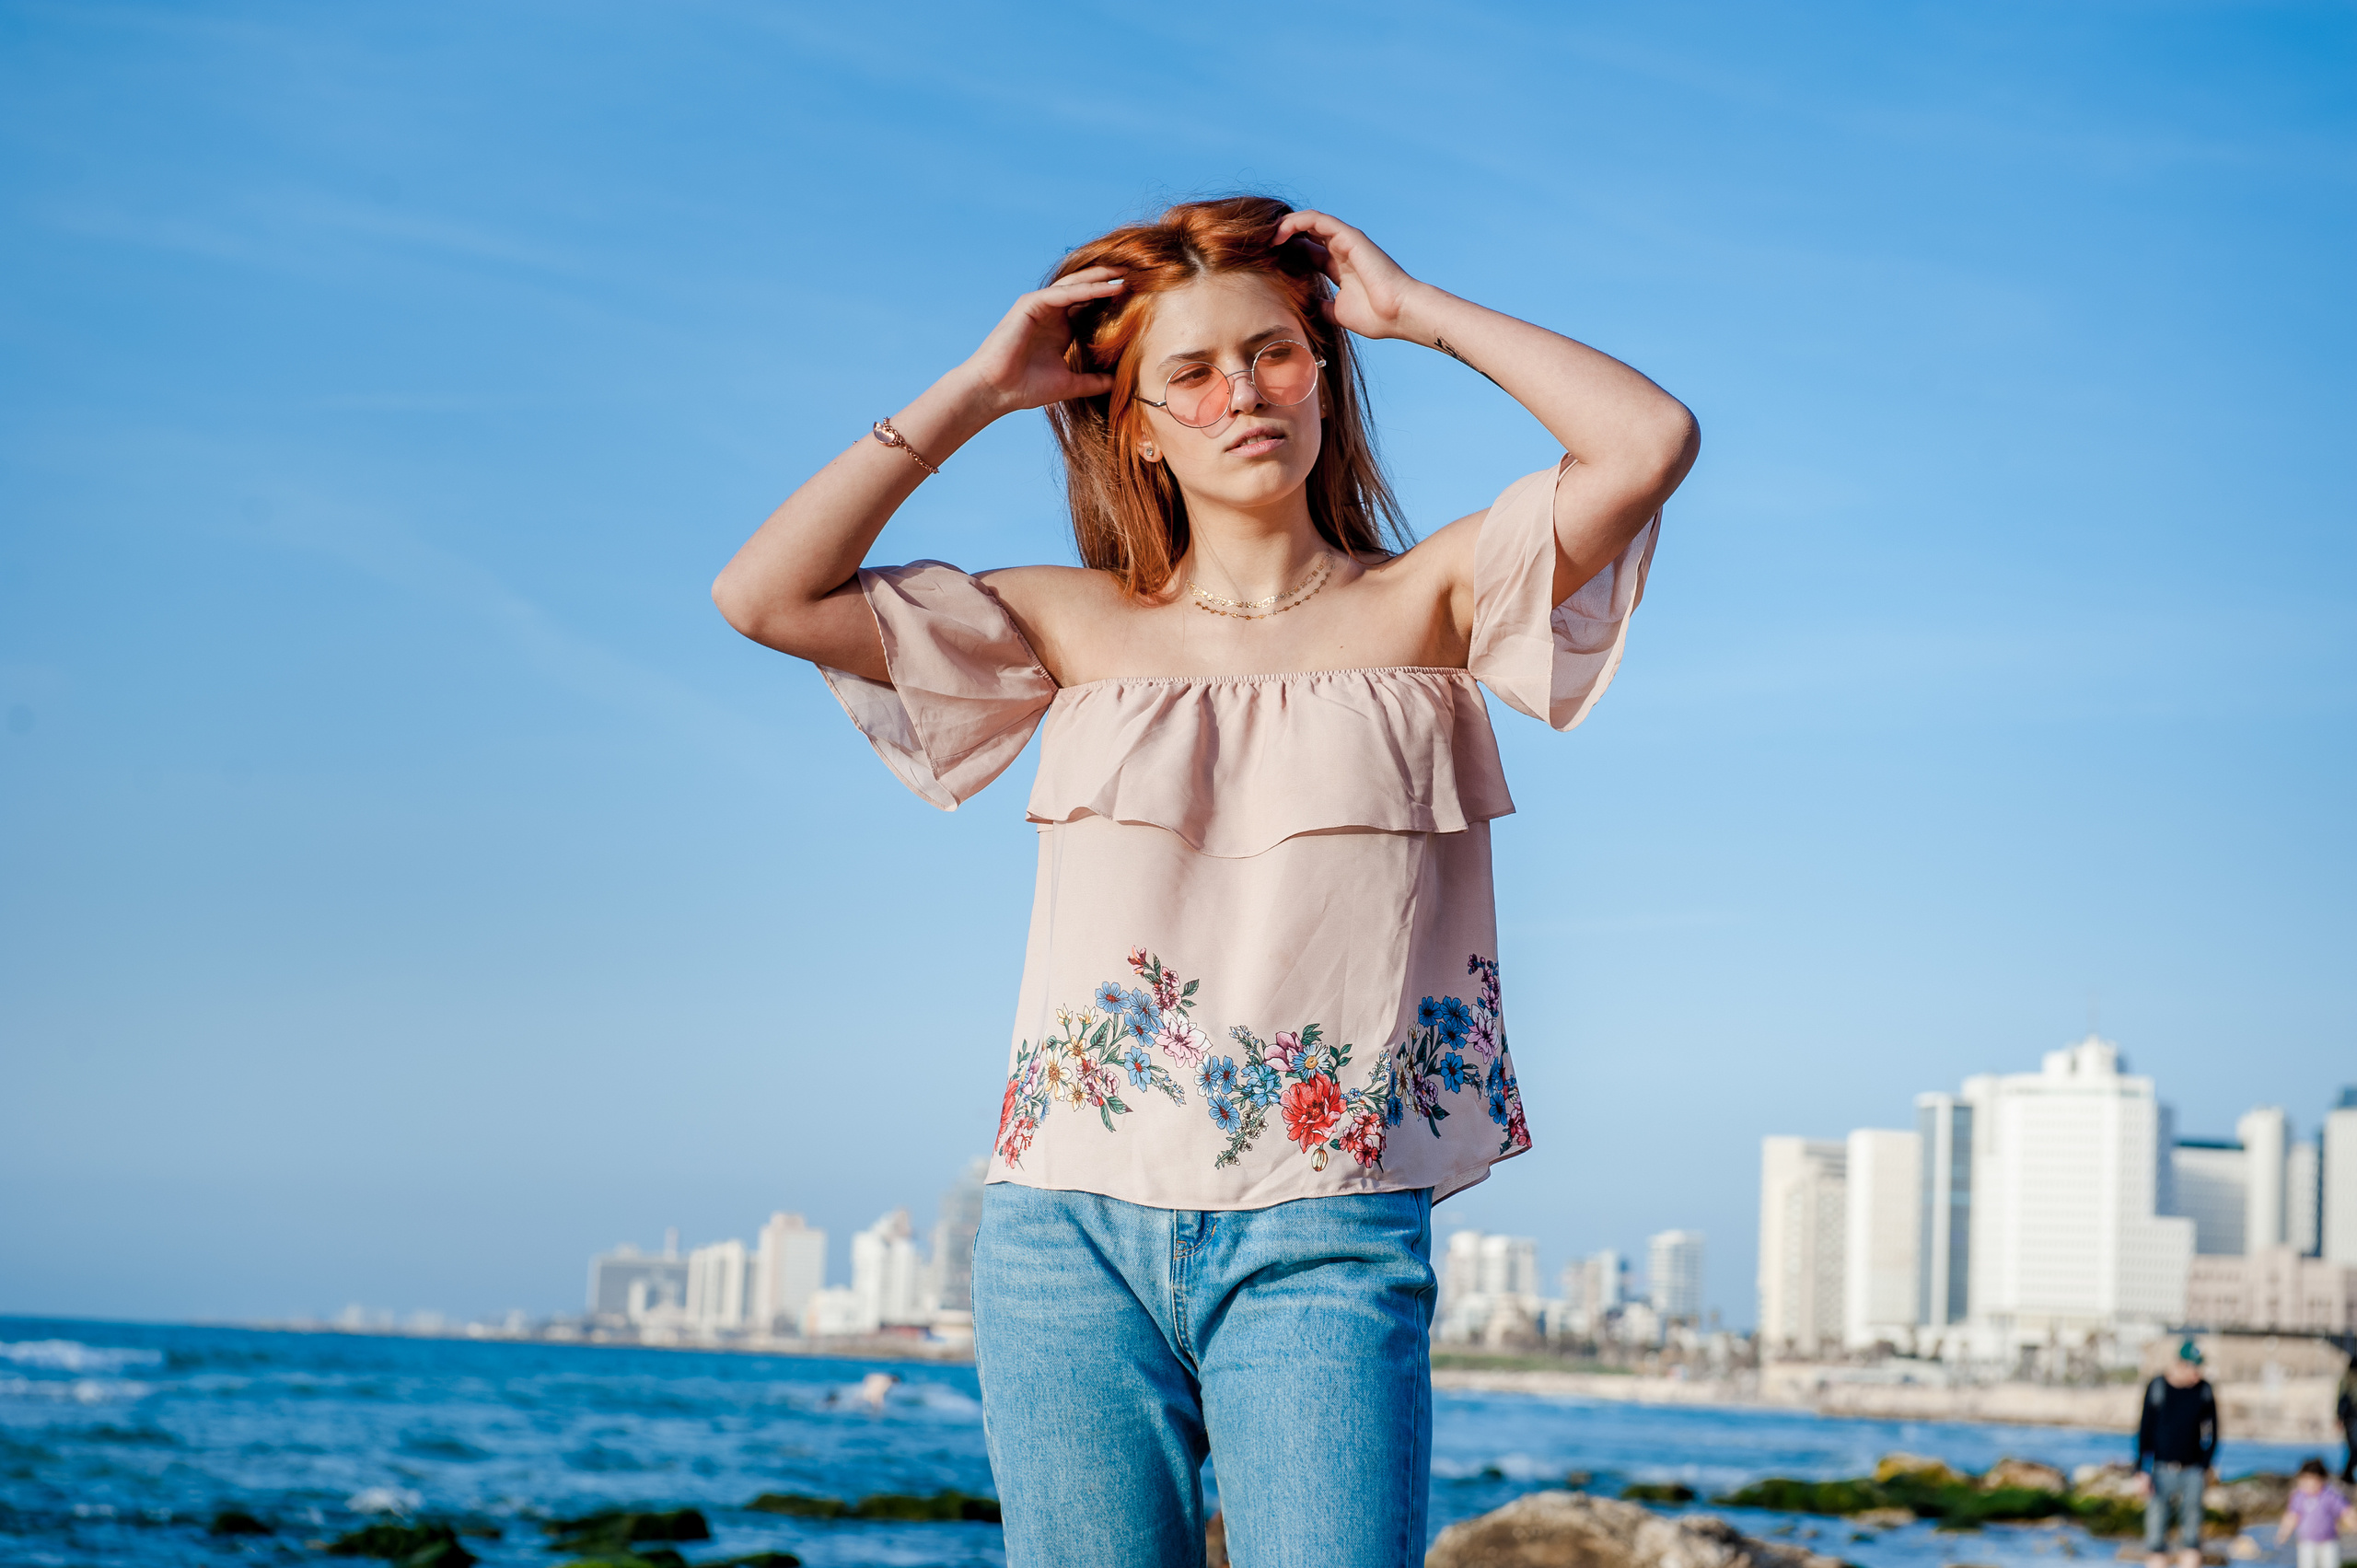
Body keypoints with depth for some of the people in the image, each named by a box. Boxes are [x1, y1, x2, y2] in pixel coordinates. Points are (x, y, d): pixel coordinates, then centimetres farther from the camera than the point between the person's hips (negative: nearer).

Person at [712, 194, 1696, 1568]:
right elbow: (765, 598, 5)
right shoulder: (1079, 626, 12)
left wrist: (1415, 308, 2)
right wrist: (978, 392, 7)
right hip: (1071, 1231, 2)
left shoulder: (1423, 605, 7)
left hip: (1326, 1242, -2)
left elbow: (1651, 441, -8)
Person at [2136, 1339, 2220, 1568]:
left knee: (2191, 1540, -2)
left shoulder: (2203, 1390, 1)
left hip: (2192, 1472, 2)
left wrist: (2207, 1465, 10)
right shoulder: (2156, 1387, -5)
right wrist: (2144, 1471, -5)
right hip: (2161, 1470, -2)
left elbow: (2210, 1430, 12)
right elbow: (2144, 1431, -1)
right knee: (2155, 1538, -3)